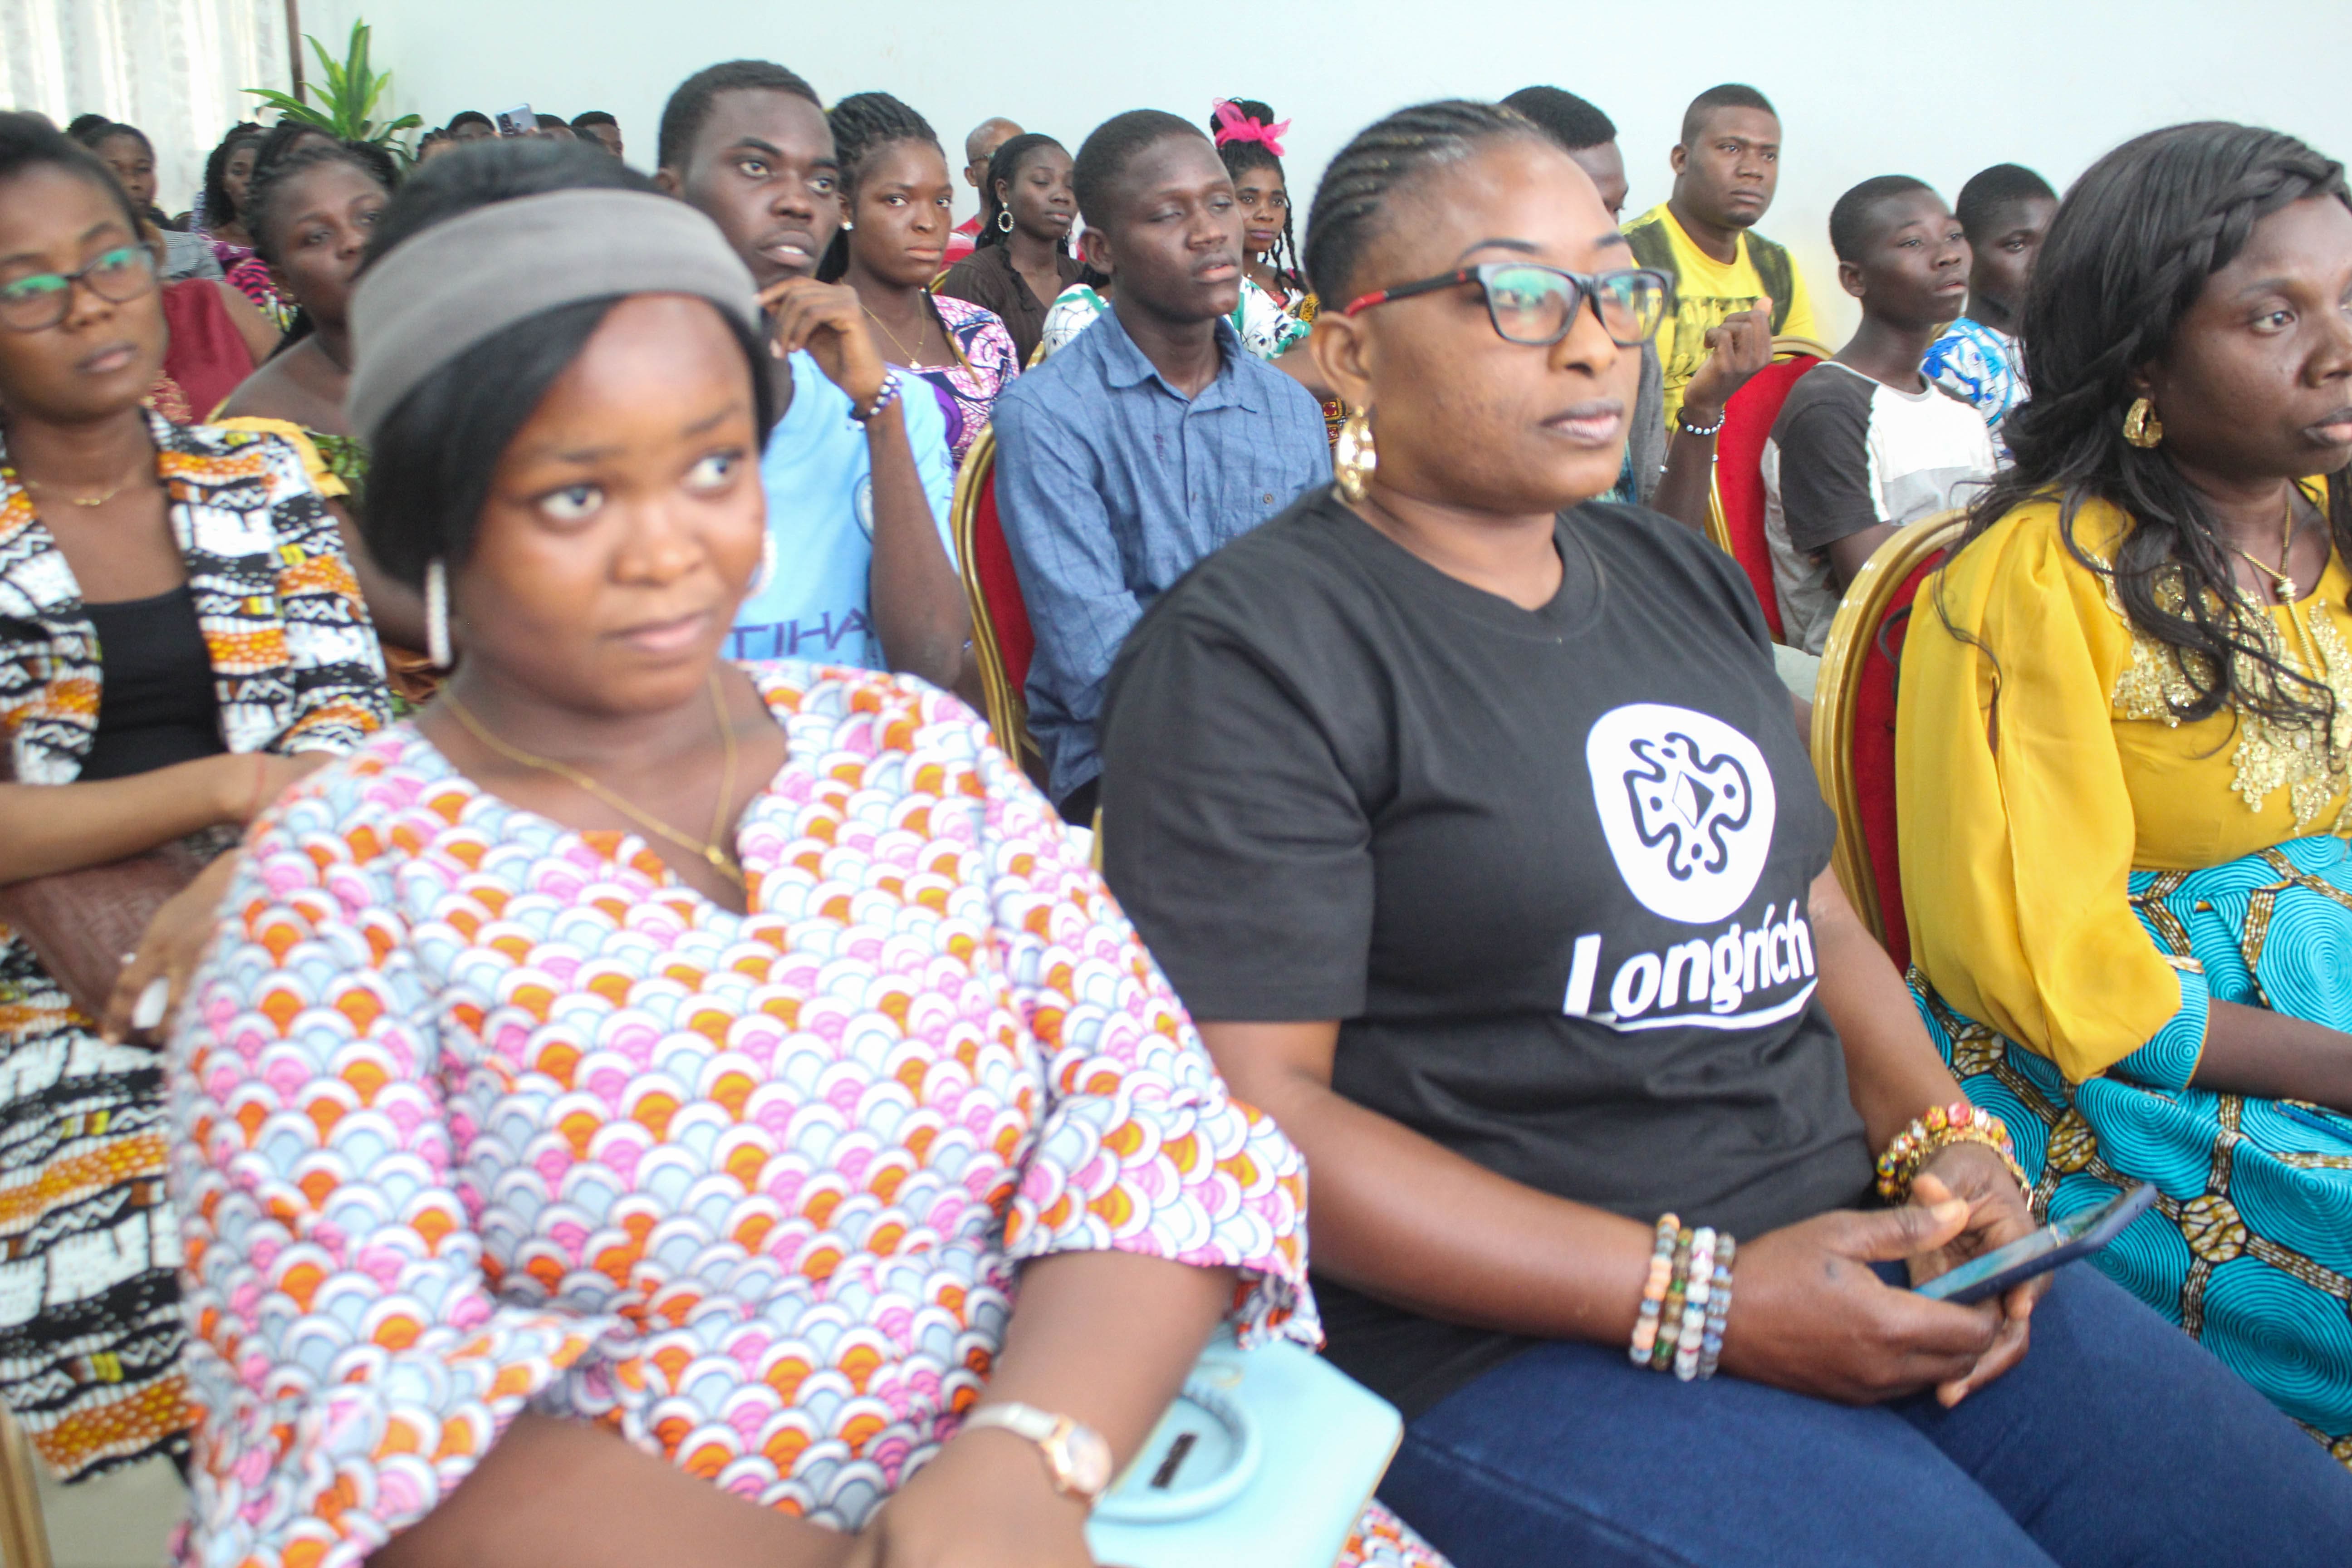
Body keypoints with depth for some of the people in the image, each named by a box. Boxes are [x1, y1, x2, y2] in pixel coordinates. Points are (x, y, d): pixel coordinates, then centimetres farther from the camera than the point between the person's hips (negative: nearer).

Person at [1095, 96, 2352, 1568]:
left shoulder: (1687, 578, 15)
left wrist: (1948, 1140, 0)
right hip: (1510, 1337, -7)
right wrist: (1698, 1299, -18)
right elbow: (1252, 1110, -16)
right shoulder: (1249, 649, -10)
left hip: (1852, 1251, 7)